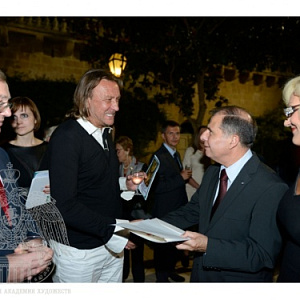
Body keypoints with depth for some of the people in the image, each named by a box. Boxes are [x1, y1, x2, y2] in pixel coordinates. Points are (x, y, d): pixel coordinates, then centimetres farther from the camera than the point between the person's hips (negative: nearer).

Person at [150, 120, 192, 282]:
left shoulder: (176, 155, 12)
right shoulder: (159, 156, -18)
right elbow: (157, 187, -27)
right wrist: (180, 178, -23)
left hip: (178, 208, 9)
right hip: (165, 211, -9)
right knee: (163, 245, 6)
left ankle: (170, 270, 38)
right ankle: (161, 276, 23)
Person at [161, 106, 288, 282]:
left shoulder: (270, 188, -26)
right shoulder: (213, 172, 0)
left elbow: (263, 254, -26)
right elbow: (193, 211, 7)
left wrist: (209, 246, -34)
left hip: (239, 279, -6)